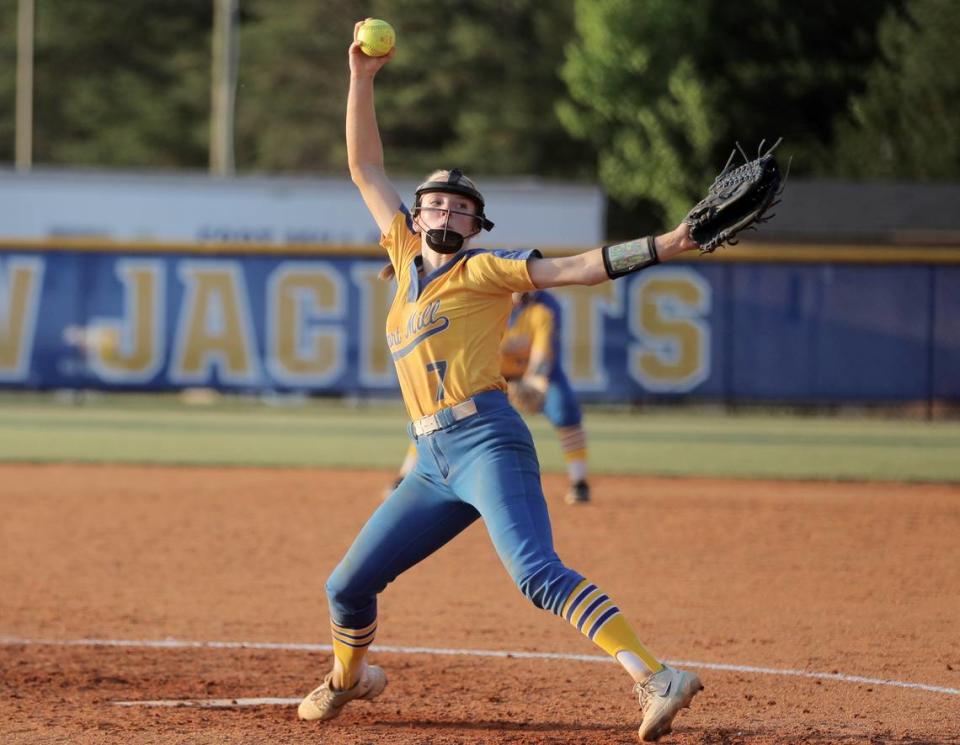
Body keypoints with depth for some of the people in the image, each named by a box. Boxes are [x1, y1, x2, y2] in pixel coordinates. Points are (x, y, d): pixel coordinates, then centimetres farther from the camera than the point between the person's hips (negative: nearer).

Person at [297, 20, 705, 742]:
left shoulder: (485, 270, 3)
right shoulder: (409, 256, 19)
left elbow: (573, 268, -7)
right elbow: (366, 169, 23)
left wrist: (658, 247, -19)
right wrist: (362, 80, 16)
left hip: (486, 439, -7)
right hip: (433, 461, 7)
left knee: (538, 573, -26)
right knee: (348, 587, 11)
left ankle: (655, 678, -36)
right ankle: (349, 678, 40)